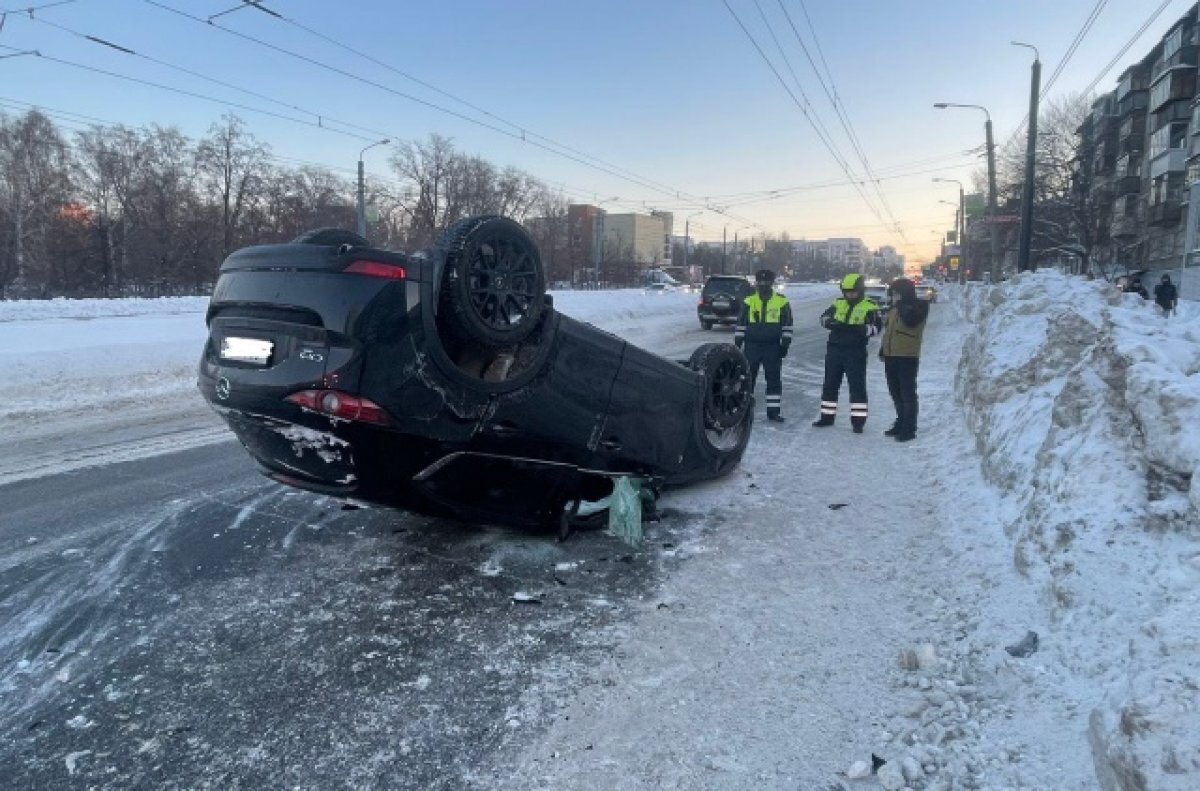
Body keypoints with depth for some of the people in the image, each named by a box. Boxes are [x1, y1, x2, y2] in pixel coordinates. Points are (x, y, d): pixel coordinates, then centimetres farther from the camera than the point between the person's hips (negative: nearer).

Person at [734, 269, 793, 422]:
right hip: (752, 345, 1)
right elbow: (740, 324, 8)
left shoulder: (782, 302, 0)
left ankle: (773, 410, 12)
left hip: (773, 347, 0)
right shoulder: (748, 301, 3)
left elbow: (787, 326, 4)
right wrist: (737, 344, 5)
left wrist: (785, 345, -2)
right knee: (747, 378, 4)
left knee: (774, 379, 3)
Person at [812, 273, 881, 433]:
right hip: (834, 350, 4)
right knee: (830, 384, 10)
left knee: (857, 386, -3)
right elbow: (824, 317, 4)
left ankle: (858, 420, 3)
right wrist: (833, 323, -19)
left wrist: (859, 328, -30)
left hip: (855, 353, -4)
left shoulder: (869, 307, -3)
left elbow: (875, 328, -12)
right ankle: (827, 416, 22)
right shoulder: (838, 303, 10)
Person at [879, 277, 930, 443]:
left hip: (907, 356, -8)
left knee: (907, 393, -6)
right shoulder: (894, 309, 17)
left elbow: (910, 320, -27)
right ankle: (901, 423, 27)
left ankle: (909, 429, -3)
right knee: (895, 393, 15)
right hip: (891, 356, 8)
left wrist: (902, 305, -15)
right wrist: (882, 350, 21)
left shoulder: (919, 307, -6)